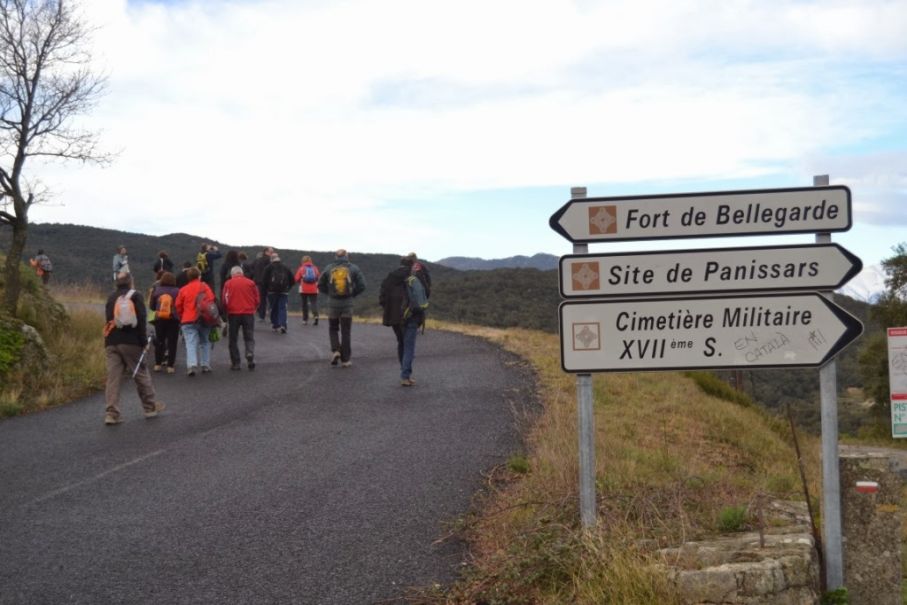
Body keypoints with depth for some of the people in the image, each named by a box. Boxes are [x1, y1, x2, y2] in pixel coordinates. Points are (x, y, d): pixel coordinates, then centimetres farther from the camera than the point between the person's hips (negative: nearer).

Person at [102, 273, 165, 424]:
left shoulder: (110, 298, 15)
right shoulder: (135, 296, 0)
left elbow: (109, 320, 17)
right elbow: (141, 319, -9)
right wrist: (144, 340, -6)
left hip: (111, 343, 4)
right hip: (130, 343, -4)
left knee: (113, 377, 0)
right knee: (141, 374, 9)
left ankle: (111, 413, -7)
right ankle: (150, 407, 18)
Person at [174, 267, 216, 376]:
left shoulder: (183, 290, 2)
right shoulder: (205, 287, 1)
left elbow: (178, 306, 5)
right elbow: (212, 301, -3)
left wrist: (181, 318, 21)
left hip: (188, 321, -1)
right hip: (204, 320, 1)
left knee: (191, 344, -5)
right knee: (205, 342, 16)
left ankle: (192, 365, -22)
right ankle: (205, 365, 13)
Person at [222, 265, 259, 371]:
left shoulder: (228, 283, 0)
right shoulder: (251, 283, 3)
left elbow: (224, 300, -1)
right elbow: (257, 300, 5)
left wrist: (226, 311, 18)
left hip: (233, 314, -1)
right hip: (248, 313, 1)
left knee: (233, 339, 10)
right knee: (249, 338, 8)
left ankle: (235, 363, 7)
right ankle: (250, 356, -17)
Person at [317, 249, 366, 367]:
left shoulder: (329, 268, 1)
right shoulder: (353, 268, -1)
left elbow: (320, 285, 4)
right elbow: (361, 285, -6)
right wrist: (353, 294, 7)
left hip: (333, 303, 1)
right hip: (347, 303, 0)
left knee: (333, 329, 18)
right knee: (345, 332, 6)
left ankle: (335, 350, -2)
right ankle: (345, 359, 7)